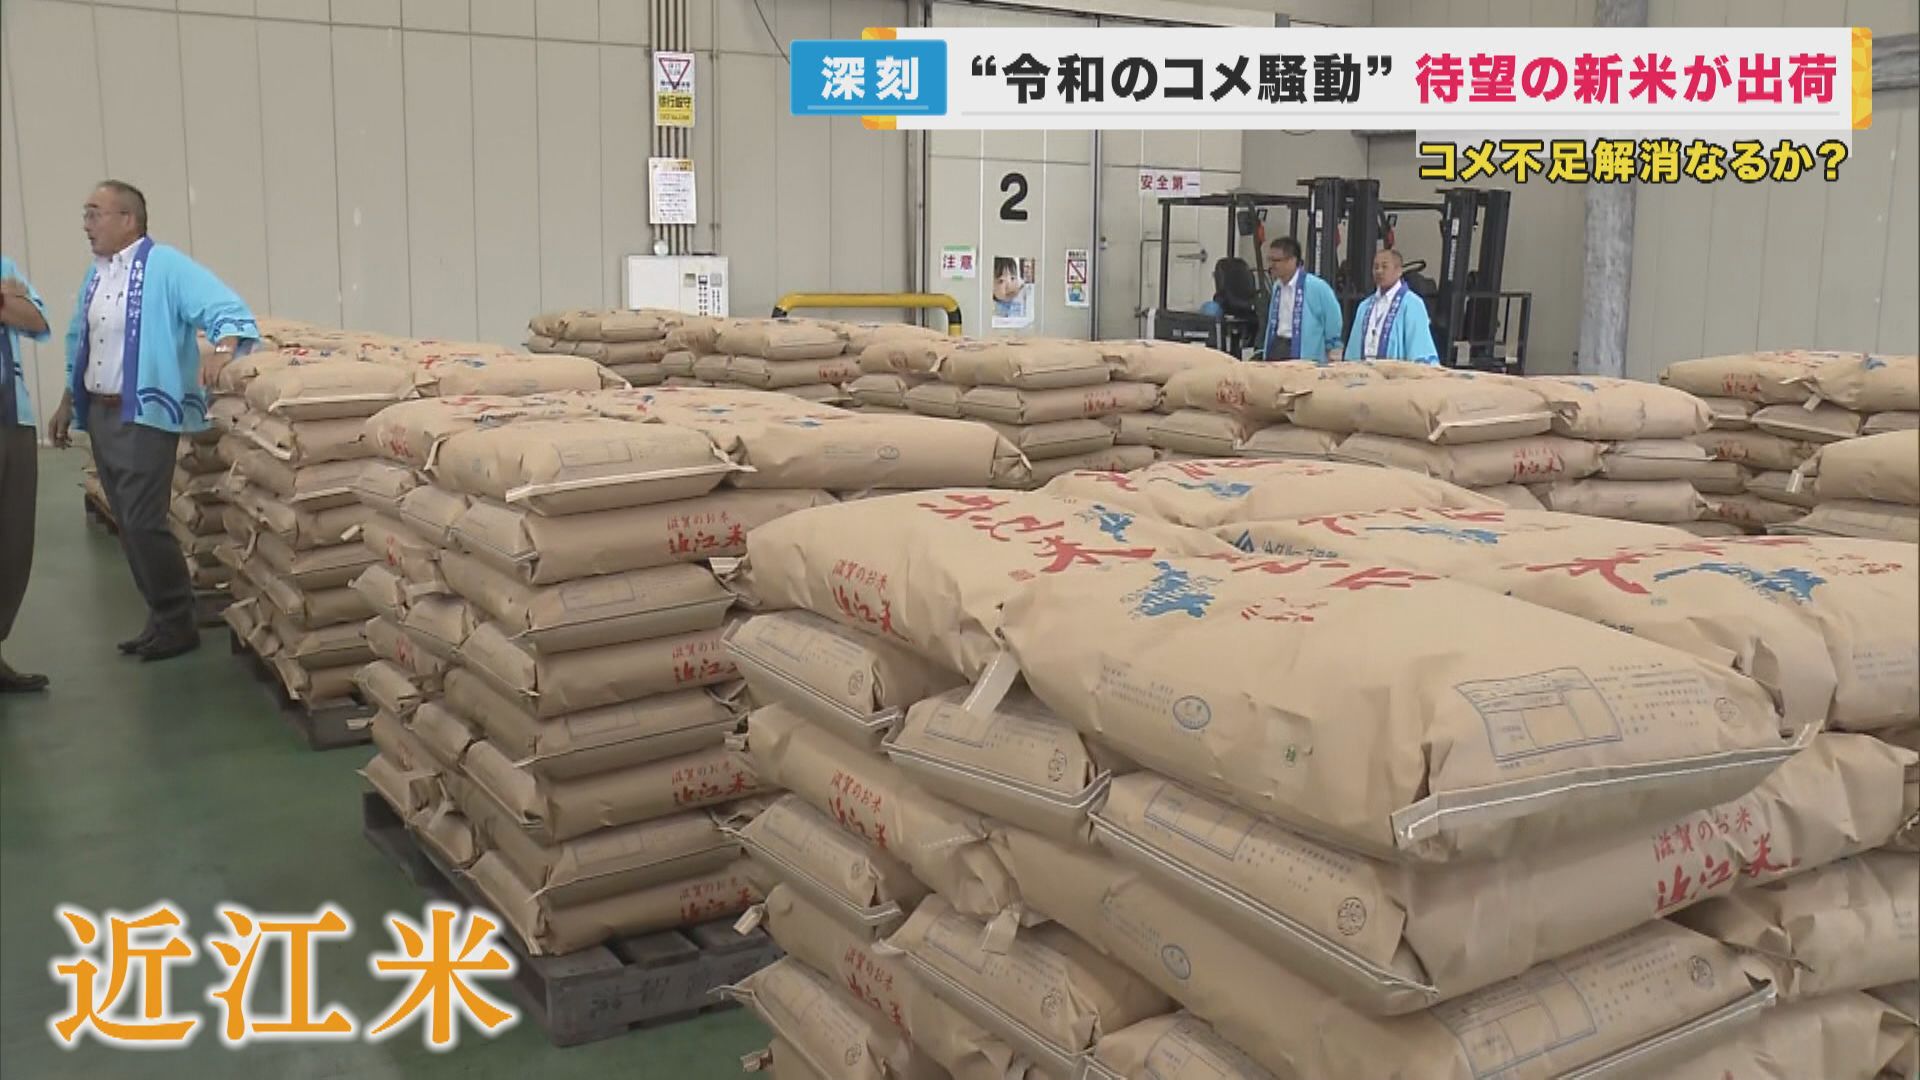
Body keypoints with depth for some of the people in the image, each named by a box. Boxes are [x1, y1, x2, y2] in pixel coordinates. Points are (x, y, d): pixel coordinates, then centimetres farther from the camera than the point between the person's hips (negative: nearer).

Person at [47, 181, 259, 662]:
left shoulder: (164, 267, -12)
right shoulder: (96, 274, 13)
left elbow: (227, 308, -20)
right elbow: (80, 345, 21)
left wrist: (223, 350, -39)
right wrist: (67, 405, 22)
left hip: (144, 416, -8)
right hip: (99, 415, 8)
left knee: (144, 524, -10)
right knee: (128, 526, 11)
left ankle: (179, 625, 4)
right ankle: (161, 618, 21)